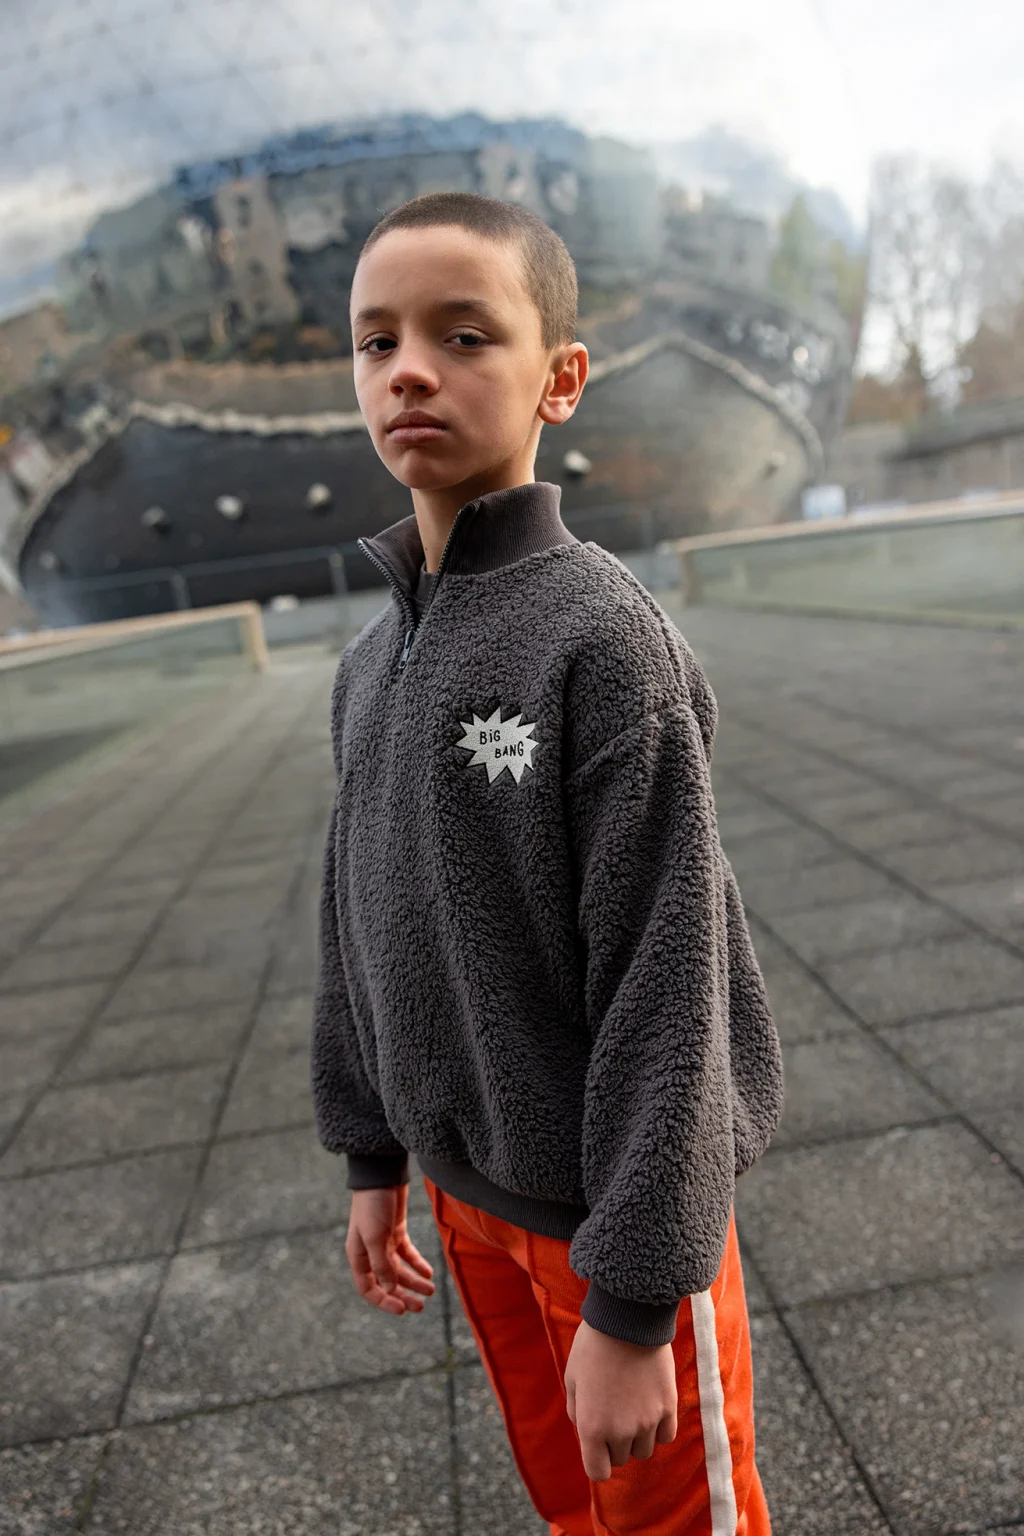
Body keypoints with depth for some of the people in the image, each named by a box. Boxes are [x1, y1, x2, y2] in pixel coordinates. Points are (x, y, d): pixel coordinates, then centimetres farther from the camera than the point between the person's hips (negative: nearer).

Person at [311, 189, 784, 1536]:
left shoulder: (606, 637, -21)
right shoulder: (371, 661, 1)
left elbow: (666, 985, -22)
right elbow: (360, 928, 8)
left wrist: (631, 1299, -18)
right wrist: (375, 1158, 12)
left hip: (611, 1202, -5)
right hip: (468, 1190, 6)